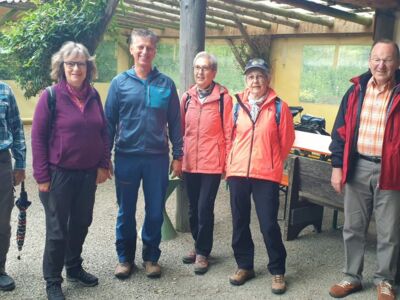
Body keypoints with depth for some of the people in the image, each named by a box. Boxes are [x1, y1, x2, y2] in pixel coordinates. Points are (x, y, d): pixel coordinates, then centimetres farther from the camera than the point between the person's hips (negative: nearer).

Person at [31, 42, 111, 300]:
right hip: (59, 174, -4)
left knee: (81, 223, 17)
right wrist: (42, 176, -12)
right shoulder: (50, 96, -10)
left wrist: (103, 165, 3)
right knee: (58, 229, 6)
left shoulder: (93, 96, 3)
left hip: (88, 174, 5)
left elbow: (103, 131, 9)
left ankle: (74, 268, 37)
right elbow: (38, 137, -10)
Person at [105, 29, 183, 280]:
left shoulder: (166, 84, 3)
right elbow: (109, 121, 3)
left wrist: (178, 156, 2)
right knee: (126, 211, 11)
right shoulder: (120, 82, 2)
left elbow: (175, 123, 5)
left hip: (158, 158, 0)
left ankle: (151, 257, 26)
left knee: (155, 211, 9)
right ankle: (125, 257, 26)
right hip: (126, 157, 0)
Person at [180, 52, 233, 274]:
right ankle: (198, 246, 32)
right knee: (193, 208, 14)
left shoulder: (223, 98, -7)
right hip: (190, 163, 5)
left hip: (212, 163, -4)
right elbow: (181, 129, 11)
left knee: (205, 208, -3)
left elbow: (228, 133, -6)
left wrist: (228, 163, -6)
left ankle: (203, 253, 15)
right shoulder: (187, 97, 6)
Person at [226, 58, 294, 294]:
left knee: (269, 224, -1)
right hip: (237, 172, 4)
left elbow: (287, 140, 3)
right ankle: (244, 266, 28)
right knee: (240, 222, 11)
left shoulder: (279, 107, -4)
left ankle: (278, 271, 17)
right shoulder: (238, 105, 5)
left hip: (266, 175, -3)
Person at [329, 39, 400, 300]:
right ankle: (352, 277, 27)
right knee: (353, 228, 12)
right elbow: (341, 130, 7)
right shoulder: (356, 91, 5)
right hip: (358, 167, 3)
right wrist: (337, 166, 2)